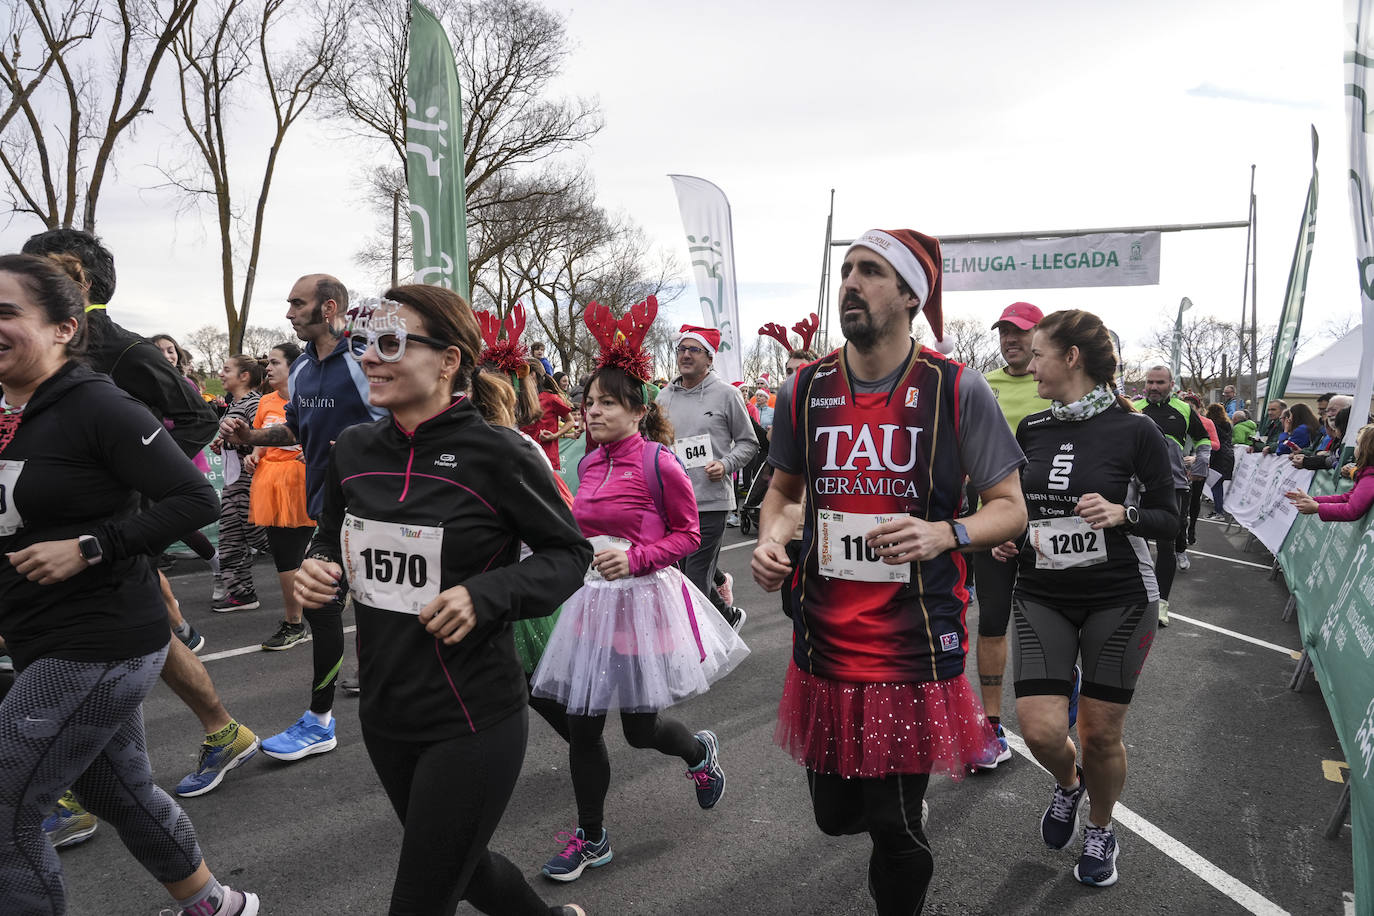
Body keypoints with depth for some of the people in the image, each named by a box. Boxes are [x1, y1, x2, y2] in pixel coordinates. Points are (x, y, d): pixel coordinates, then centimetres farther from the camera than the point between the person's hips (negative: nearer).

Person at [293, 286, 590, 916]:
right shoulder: (354, 450, 0)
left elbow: (569, 552, -8)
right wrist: (318, 569, -6)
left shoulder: (495, 455, -16)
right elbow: (332, 540, 16)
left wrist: (486, 595, -23)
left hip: (474, 720, -6)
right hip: (386, 715, 7)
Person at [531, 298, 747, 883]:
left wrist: (635, 557, -19)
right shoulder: (588, 463, 5)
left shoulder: (659, 462, -13)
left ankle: (700, 751, 43)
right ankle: (591, 839, 24)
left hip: (643, 598, -5)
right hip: (592, 600, 6)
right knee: (581, 726, 6)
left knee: (641, 727, 7)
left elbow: (687, 535, -8)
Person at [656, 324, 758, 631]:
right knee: (692, 574, 16)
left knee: (696, 580, -8)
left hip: (711, 500, -5)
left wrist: (726, 465, -13)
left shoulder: (726, 395, -2)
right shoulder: (665, 396, 11)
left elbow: (748, 442, 3)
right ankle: (730, 617, 38)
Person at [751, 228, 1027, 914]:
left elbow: (1009, 507, -2)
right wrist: (770, 538, -4)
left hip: (914, 646, -3)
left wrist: (944, 534, -22)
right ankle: (904, 815, 51)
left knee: (896, 834, 4)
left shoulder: (958, 391, -6)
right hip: (825, 642, 4)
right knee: (834, 816, 17)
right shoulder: (806, 390, 4)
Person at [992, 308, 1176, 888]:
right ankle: (1066, 784, 30)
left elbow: (1168, 520, -4)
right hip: (1042, 596, 3)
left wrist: (1121, 513, -23)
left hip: (1118, 599, -3)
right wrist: (1005, 538, -3)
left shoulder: (1135, 431, -9)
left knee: (1100, 733, 6)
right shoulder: (1031, 429, 3)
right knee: (1040, 730, -7)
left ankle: (1100, 829, 36)